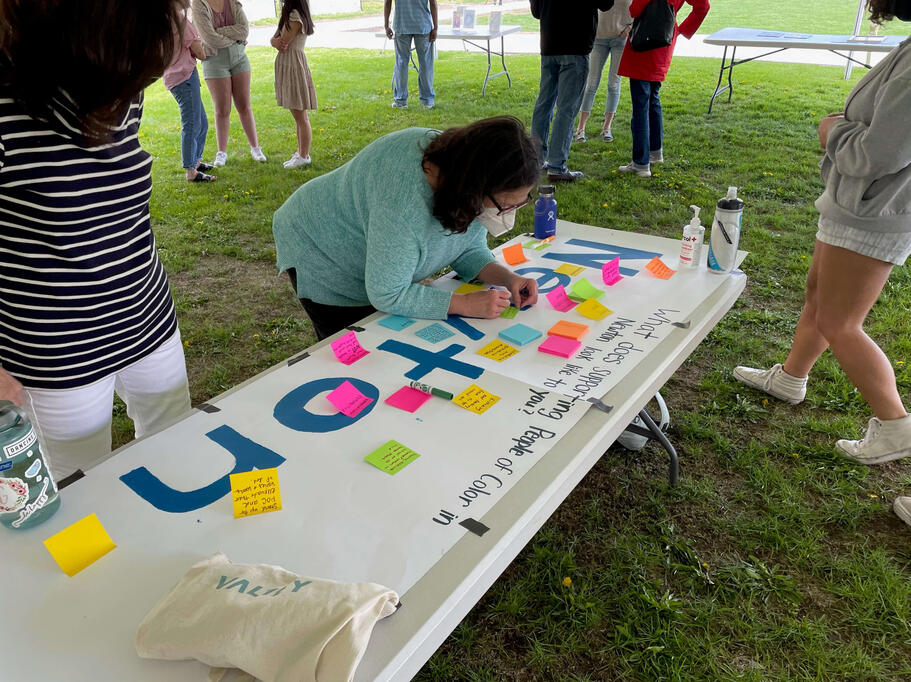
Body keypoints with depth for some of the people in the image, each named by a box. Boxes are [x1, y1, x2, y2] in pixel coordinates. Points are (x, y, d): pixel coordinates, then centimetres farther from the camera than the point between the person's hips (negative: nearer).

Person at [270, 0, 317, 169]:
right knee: (298, 116, 15)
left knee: (301, 116, -3)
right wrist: (276, 41, -10)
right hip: (287, 65, 10)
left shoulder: (296, 16, -15)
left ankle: (304, 156, 4)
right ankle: (301, 152, 23)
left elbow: (284, 42, -17)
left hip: (294, 65, -10)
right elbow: (275, 40, 12)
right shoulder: (289, 14, 14)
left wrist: (280, 41, 4)